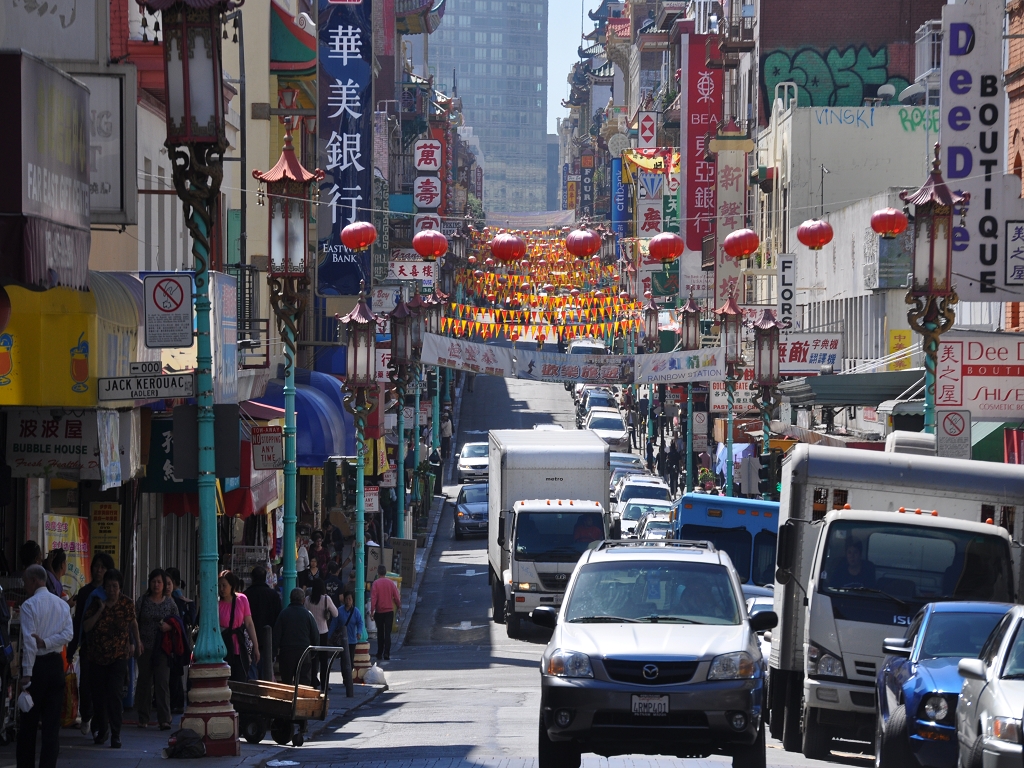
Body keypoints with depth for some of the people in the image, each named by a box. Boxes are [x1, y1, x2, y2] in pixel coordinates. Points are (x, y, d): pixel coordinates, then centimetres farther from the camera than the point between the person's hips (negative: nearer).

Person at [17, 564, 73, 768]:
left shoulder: (29, 606, -11)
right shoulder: (62, 605, 6)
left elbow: (29, 642, -16)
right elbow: (68, 634, -2)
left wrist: (26, 674, -17)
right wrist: (46, 642, -8)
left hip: (37, 665, -5)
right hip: (56, 664, 5)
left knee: (28, 722, 4)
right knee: (52, 722, 5)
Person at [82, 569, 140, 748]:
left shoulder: (127, 603, -2)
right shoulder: (96, 603, -2)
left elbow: (133, 622, 16)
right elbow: (85, 627, -10)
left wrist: (137, 642, 25)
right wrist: (100, 610, -17)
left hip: (119, 656, -2)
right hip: (97, 656, 2)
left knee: (115, 693, -14)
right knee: (98, 695, 8)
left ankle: (116, 734, -12)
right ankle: (101, 729, 28)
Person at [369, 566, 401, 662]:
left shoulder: (376, 583, -7)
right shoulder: (391, 583, -1)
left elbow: (373, 598, -12)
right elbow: (396, 596, 3)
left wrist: (372, 611, -10)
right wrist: (398, 607, 18)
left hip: (379, 611, -1)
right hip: (389, 611, 1)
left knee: (380, 633, 11)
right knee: (387, 633, -1)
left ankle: (379, 654, 16)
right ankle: (386, 653, -11)